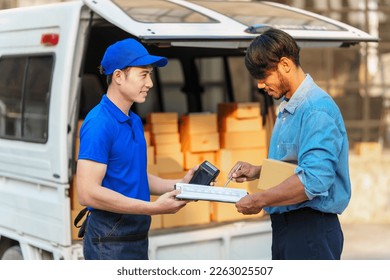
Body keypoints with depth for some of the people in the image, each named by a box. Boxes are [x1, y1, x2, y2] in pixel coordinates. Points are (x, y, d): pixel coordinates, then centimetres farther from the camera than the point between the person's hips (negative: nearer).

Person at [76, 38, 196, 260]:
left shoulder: (135, 121, 11)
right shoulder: (99, 123, -18)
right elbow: (88, 192, -25)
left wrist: (179, 185, 5)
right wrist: (153, 208, -23)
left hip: (137, 237, 9)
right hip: (110, 240, -9)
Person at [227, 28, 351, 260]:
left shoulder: (317, 110, -19)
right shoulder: (287, 108, 13)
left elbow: (314, 179, -29)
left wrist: (260, 200, -21)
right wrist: (258, 172, 9)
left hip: (311, 230, -10)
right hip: (284, 226, 10)